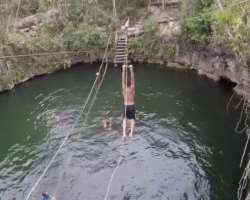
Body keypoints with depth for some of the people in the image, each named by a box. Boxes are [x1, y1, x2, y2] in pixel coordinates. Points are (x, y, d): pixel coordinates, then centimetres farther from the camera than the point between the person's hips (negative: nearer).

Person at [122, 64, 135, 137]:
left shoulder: (124, 89, -11)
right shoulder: (132, 89, -14)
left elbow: (123, 79, -13)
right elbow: (132, 79, -18)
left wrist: (123, 70, -16)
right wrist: (131, 69, -21)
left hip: (126, 106, 1)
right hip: (131, 106, -1)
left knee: (124, 120, 8)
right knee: (132, 120, 8)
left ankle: (124, 133, -4)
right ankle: (131, 133, -3)